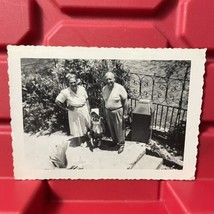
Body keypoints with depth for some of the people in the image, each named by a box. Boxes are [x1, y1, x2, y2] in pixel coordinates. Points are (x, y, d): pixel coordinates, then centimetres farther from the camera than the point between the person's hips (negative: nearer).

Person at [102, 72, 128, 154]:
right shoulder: (104, 89, -1)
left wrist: (125, 114, -12)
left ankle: (121, 144, 25)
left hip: (118, 111, -5)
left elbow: (125, 101, -12)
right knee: (111, 128, 17)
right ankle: (115, 141, 39)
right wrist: (104, 112, 12)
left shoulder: (120, 88, -17)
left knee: (119, 129, 6)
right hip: (108, 112, 5)